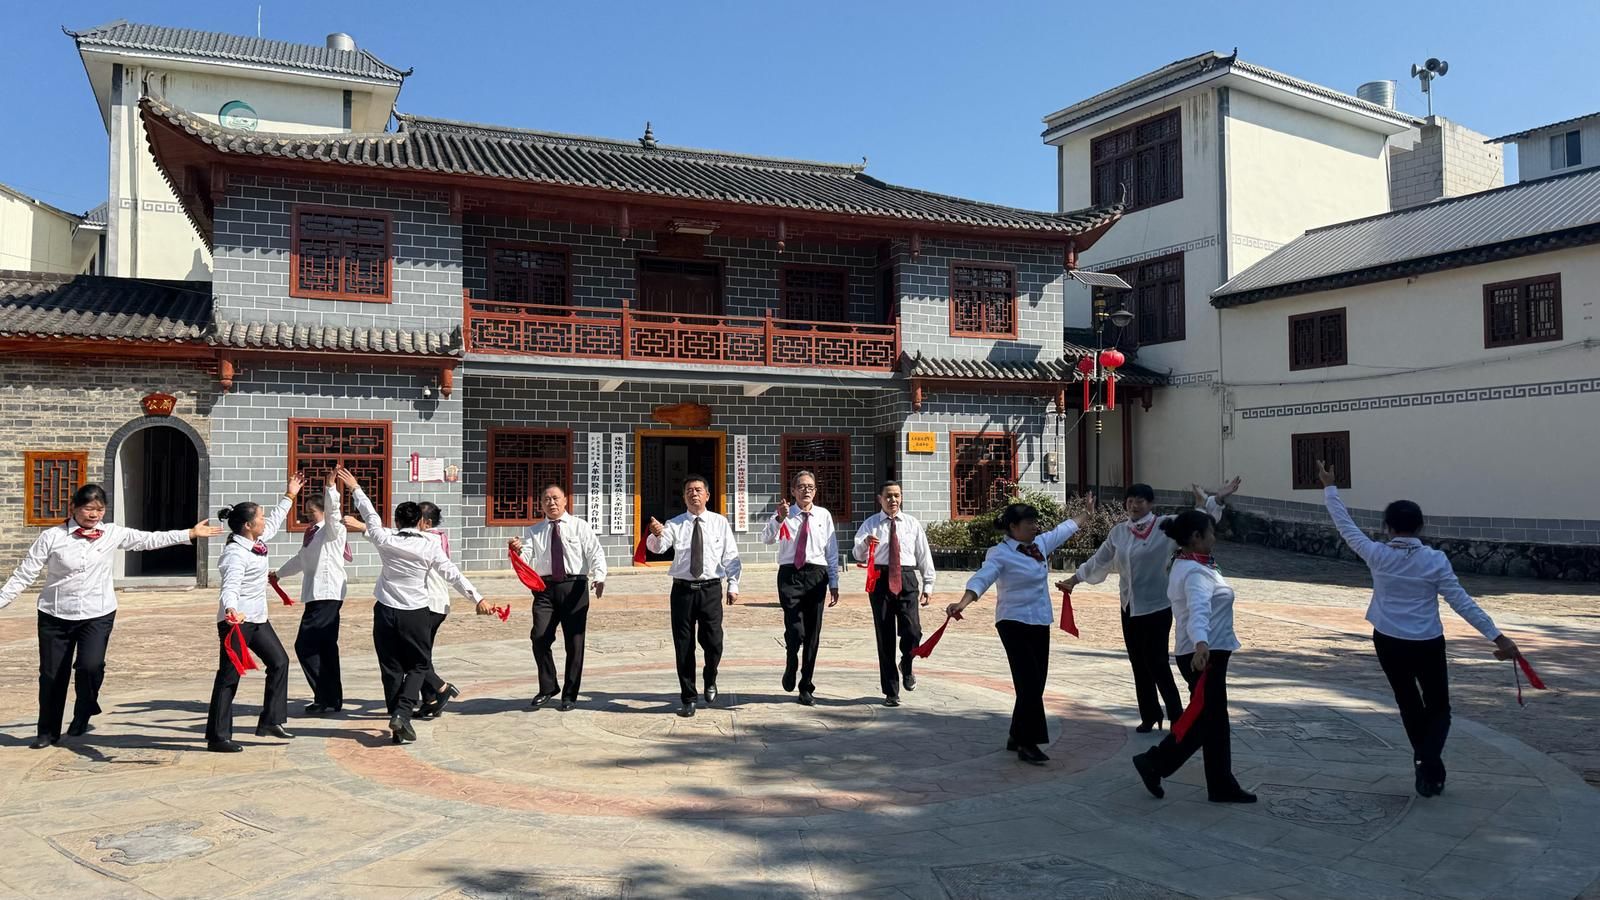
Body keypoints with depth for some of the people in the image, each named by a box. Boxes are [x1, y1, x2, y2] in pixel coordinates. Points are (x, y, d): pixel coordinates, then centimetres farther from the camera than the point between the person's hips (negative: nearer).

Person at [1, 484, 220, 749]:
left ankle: (83, 715, 10)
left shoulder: (113, 534, 1)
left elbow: (150, 539, 8)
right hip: (55, 615, 0)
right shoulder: (52, 537, -6)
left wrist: (191, 533, 8)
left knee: (90, 665, -19)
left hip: (97, 615, 0)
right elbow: (24, 574, -2)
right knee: (51, 675, 9)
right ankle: (47, 732, 30)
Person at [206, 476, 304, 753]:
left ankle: (270, 721, 20)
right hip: (235, 620, -10)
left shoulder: (257, 540, 7)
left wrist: (289, 496, 34)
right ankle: (218, 737, 4)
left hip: (256, 618, 10)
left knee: (279, 661, 12)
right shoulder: (236, 553, -21)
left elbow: (274, 521, 28)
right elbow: (230, 586, -34)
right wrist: (231, 610, -53)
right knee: (229, 676, -3)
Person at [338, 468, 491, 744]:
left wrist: (355, 489, 24)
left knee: (391, 669, 9)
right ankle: (401, 713, -8)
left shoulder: (385, 540, -3)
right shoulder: (429, 547, -7)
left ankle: (398, 725, 10)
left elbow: (370, 516, 10)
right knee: (419, 666, 12)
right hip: (416, 614, -2)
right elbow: (453, 574, -7)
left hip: (385, 612, 2)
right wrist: (478, 598, -3)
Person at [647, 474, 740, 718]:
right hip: (682, 589, 1)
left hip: (711, 589, 0)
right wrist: (656, 535, -35)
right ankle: (688, 698, 20)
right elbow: (657, 547, -13)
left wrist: (733, 585, -3)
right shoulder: (674, 524, 3)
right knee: (684, 646, 6)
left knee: (713, 642, -6)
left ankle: (710, 682, 26)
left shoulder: (720, 523, 4)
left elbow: (731, 556, 5)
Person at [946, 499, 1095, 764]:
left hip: (1040, 624, 8)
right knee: (1030, 683, -10)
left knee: (1035, 684, 10)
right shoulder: (1000, 553, -15)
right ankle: (1027, 743, -1)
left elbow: (1064, 529, 25)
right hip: (1015, 624, -8)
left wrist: (1086, 514, 38)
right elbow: (981, 579, -30)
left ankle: (1018, 738, 23)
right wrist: (963, 603, -46)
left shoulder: (1041, 544, 7)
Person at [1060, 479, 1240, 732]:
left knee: (1157, 663, -5)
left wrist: (1217, 499, -31)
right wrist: (1074, 579, 17)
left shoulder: (1166, 526, -7)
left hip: (1157, 607, -5)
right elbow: (1099, 561, 16)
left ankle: (1177, 717, 11)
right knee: (1138, 664, 12)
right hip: (1129, 607, 5)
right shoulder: (1118, 532, 6)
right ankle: (1149, 716, 26)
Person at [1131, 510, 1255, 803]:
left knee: (1214, 721, 13)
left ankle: (1222, 786, 19)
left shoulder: (1184, 565, 9)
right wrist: (1201, 644, -57)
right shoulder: (1197, 573, -22)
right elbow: (1199, 609, -41)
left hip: (1205, 653, 10)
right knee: (1204, 722, -1)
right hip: (1205, 655, -10)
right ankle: (1154, 762, 6)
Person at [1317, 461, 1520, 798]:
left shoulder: (1376, 555, -9)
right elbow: (1462, 602, -12)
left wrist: (1330, 488, 10)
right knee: (1438, 708, 12)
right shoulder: (1435, 560, -11)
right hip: (1427, 645, -2)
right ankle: (1428, 764, -9)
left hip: (1388, 643, 2)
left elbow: (1346, 526, 2)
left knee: (1408, 704, 21)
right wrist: (1496, 635, -7)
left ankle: (1425, 762, 29)